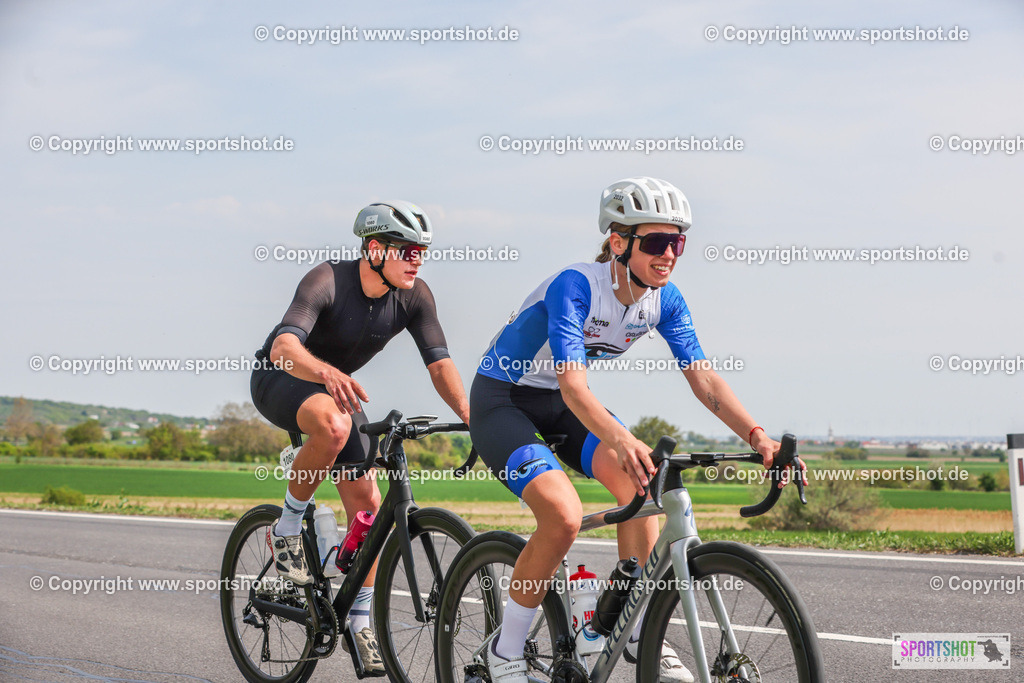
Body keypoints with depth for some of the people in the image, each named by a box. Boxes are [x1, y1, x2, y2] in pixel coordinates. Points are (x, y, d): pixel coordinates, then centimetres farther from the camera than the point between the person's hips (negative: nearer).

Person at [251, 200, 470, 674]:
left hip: (337, 385, 6)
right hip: (278, 380, -6)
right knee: (334, 424, -39)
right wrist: (326, 373, -66)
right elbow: (283, 347, -45)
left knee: (366, 502, -4)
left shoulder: (414, 296, -16)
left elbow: (439, 364, -20)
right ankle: (287, 529, -17)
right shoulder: (326, 281, -31)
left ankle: (360, 623, 9)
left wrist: (470, 416, -38)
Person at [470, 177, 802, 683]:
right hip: (502, 399, -6)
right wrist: (620, 438, -60)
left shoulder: (664, 299, -10)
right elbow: (572, 386, -41)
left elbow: (703, 378, -13)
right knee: (563, 515, -27)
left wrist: (757, 436, -29)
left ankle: (640, 634, -7)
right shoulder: (574, 286, -30)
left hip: (558, 406, 6)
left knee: (637, 481, -20)